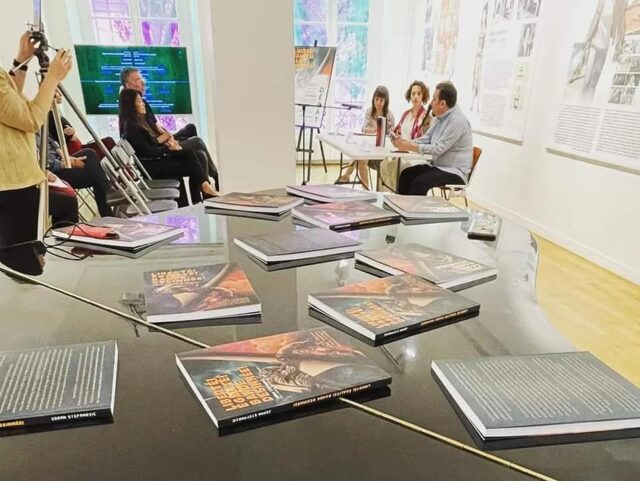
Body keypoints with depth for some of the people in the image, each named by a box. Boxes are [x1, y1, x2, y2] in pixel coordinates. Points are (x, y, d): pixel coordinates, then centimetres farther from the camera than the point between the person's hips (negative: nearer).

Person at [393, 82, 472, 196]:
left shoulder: (457, 120, -19)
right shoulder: (440, 117, 8)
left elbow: (438, 149, -22)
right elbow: (426, 139, 11)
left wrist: (410, 147, -19)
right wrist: (405, 142, -6)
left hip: (454, 172, -9)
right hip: (437, 166, 9)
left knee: (419, 182, -27)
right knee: (406, 174, -6)